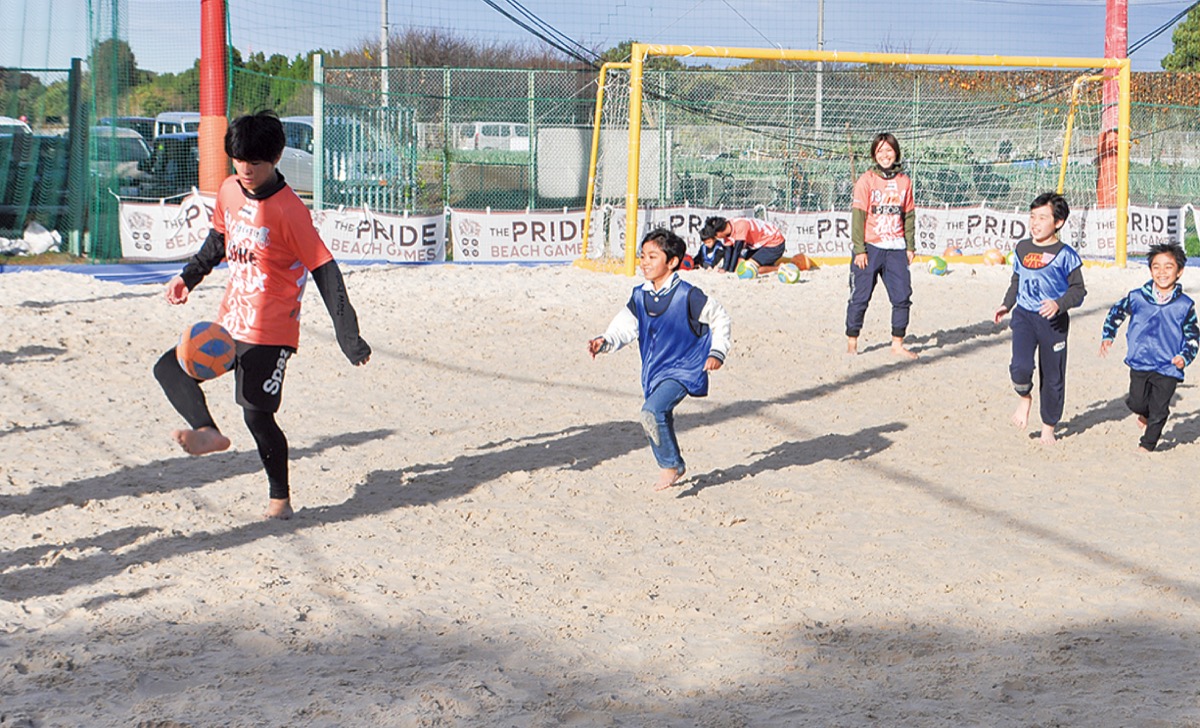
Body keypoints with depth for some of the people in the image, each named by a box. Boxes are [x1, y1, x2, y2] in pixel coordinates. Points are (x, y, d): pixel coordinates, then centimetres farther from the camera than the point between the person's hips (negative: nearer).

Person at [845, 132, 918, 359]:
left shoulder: (904, 181, 8)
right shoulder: (866, 180, -4)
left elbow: (909, 216, 13)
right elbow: (858, 215, -6)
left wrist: (910, 246, 9)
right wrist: (859, 249, -10)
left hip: (896, 248, 4)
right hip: (869, 248, -4)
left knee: (903, 297, 0)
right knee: (860, 297, 0)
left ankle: (898, 344, 9)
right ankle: (851, 343, 11)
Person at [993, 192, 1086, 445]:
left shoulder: (1065, 254, -7)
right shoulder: (1022, 248, 9)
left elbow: (1078, 289, -6)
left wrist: (1059, 304, -23)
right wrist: (1006, 305, 12)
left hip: (1054, 321, -3)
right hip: (1024, 315, 3)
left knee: (1053, 376, 6)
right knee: (1020, 367, -19)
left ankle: (1048, 427, 20)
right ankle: (1025, 398, 14)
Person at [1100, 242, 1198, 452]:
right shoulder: (1137, 297, -2)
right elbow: (1116, 312, 16)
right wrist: (1107, 336, 9)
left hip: (1168, 367, -1)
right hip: (1140, 362, 1)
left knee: (1158, 411, 4)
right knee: (1136, 402, 0)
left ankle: (1146, 445, 21)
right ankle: (1146, 415, 35)